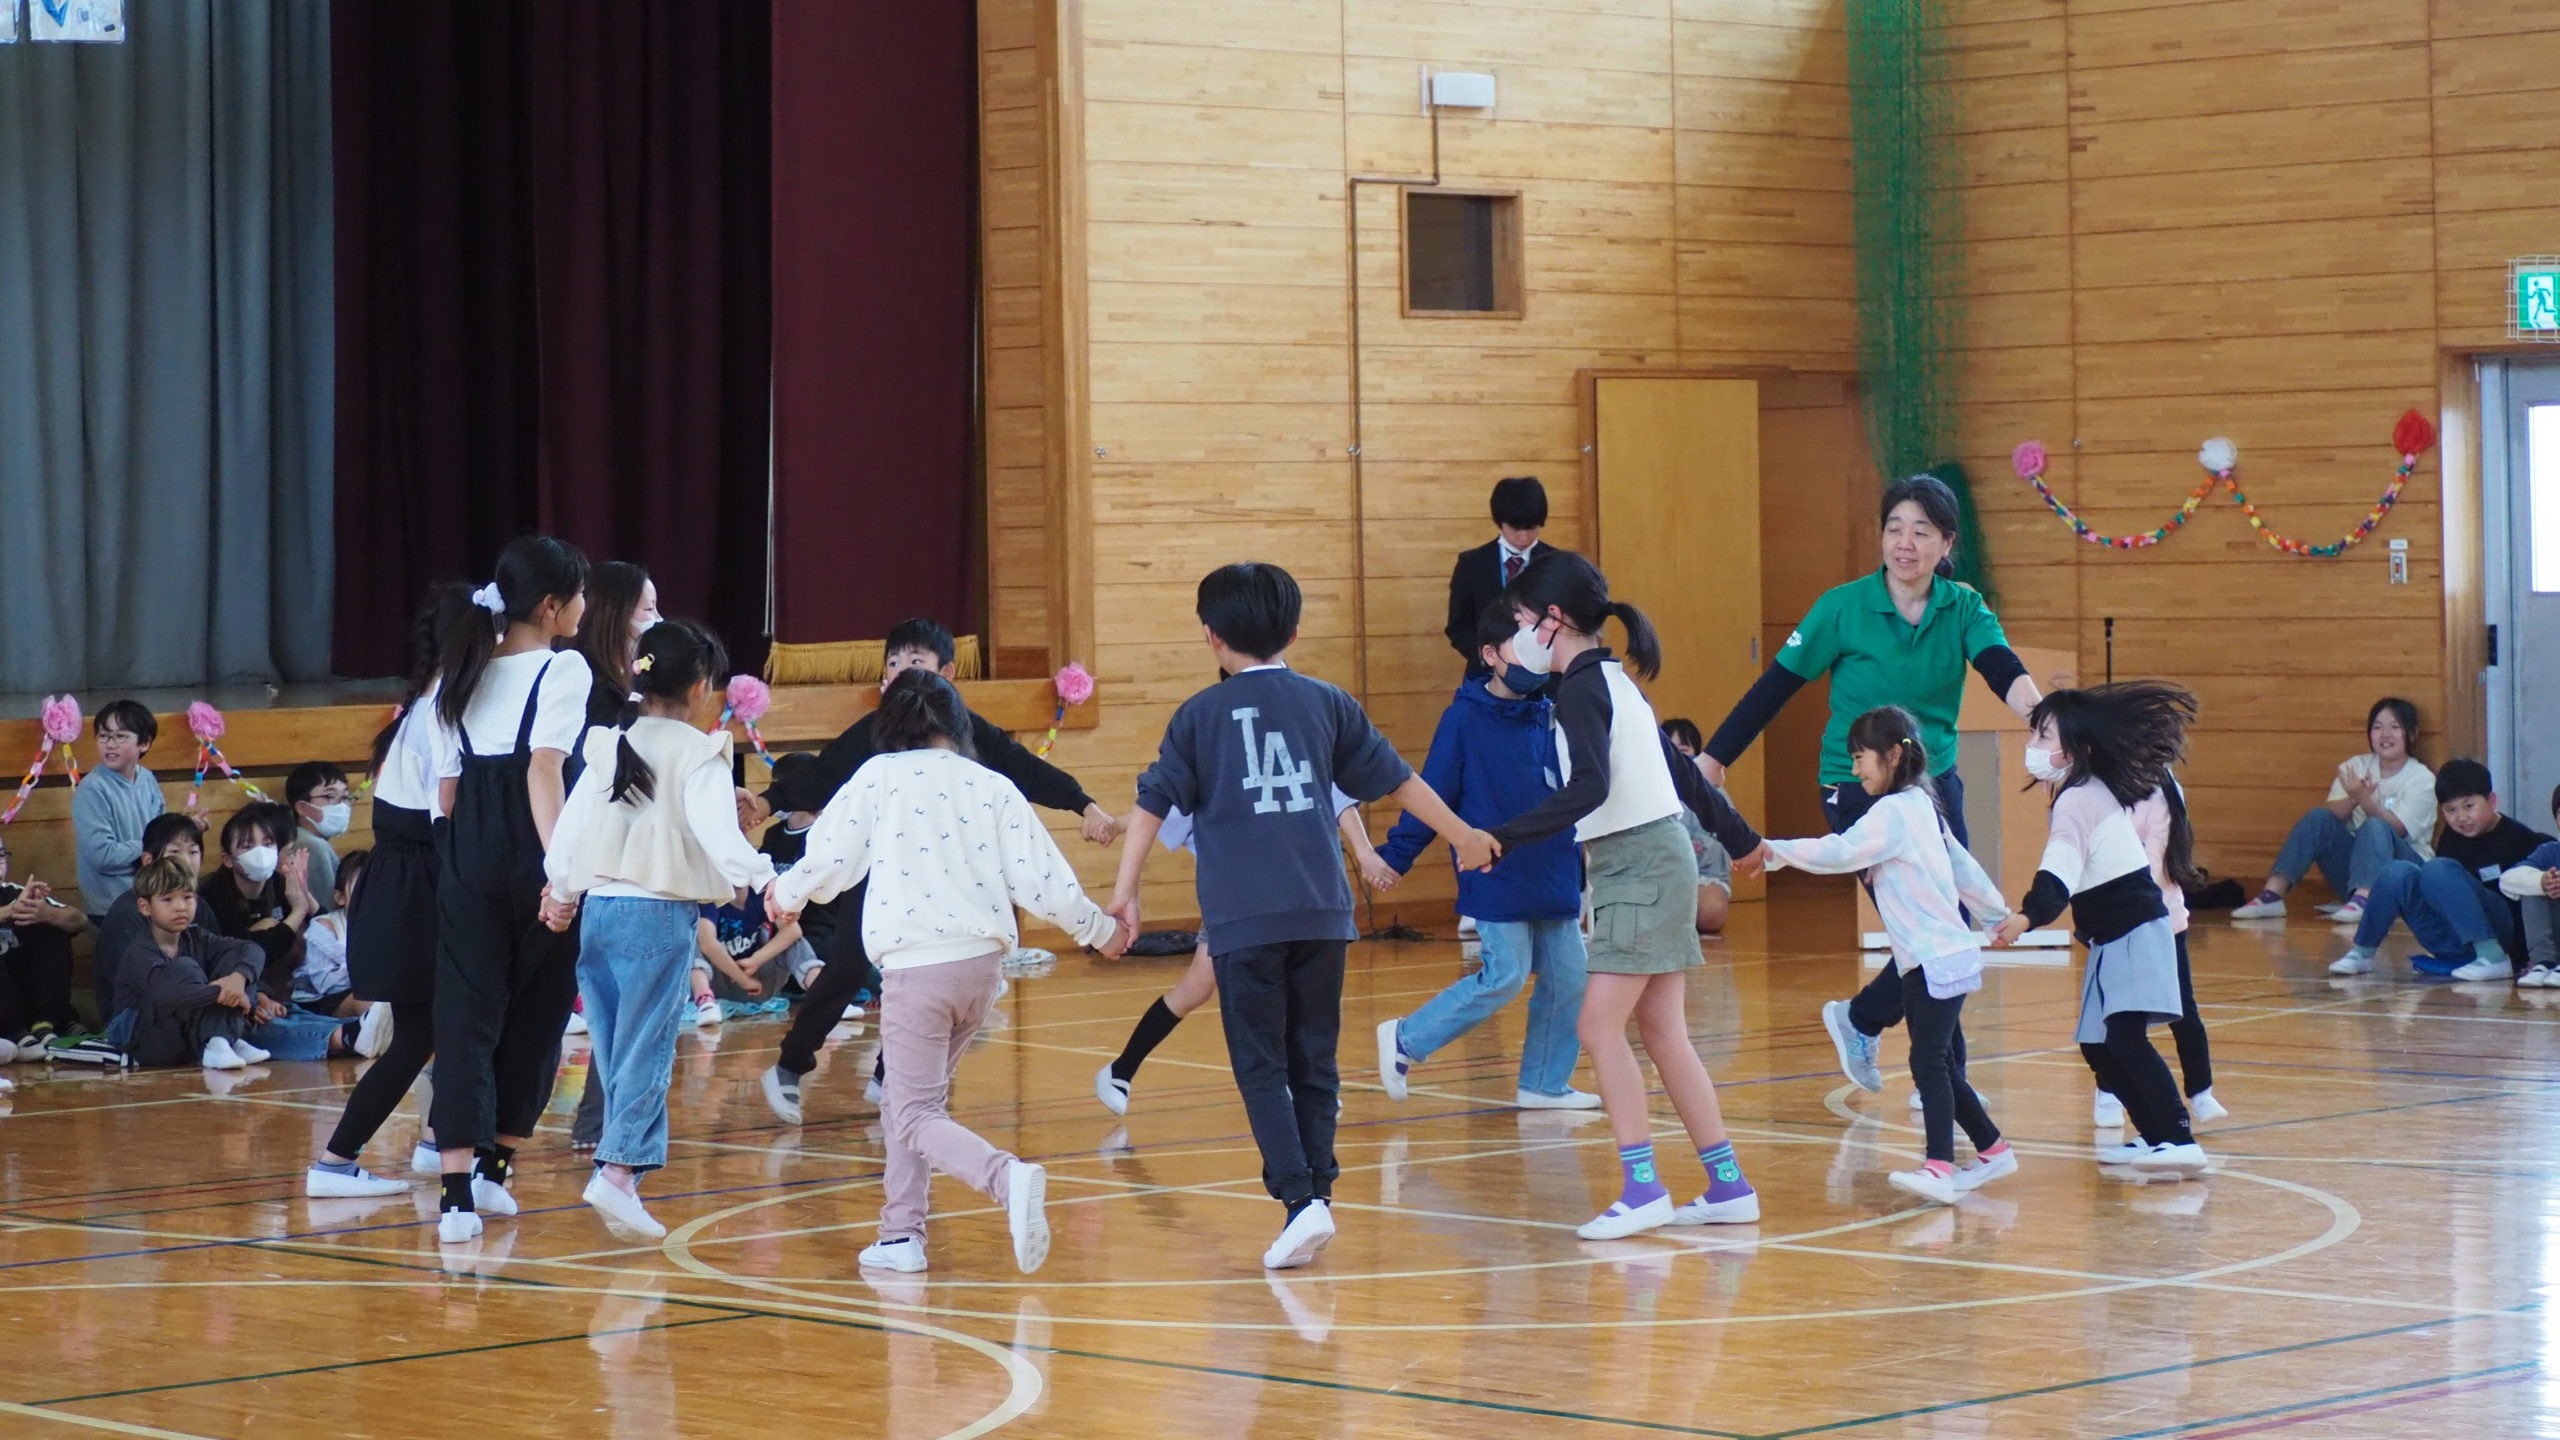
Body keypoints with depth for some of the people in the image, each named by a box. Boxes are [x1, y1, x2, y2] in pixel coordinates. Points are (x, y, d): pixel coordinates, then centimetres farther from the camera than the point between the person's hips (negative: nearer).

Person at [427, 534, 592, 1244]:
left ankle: (457, 1190, -14)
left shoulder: (463, 672, 13)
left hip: (468, 864, 5)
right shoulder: (563, 669, -6)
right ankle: (494, 1167, 22)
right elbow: (544, 767, -18)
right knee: (534, 1017, 14)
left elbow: (450, 784, 11)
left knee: (465, 1016, -1)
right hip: (534, 860, -4)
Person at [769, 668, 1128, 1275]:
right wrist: (1099, 928, 19)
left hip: (915, 968, -5)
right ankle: (900, 1233, 21)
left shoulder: (879, 776, -1)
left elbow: (831, 861, 2)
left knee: (917, 1118, -2)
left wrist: (785, 894, 24)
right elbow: (1038, 880, 3)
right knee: (914, 1096, 23)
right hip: (983, 960, 5)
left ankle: (1009, 1179, -28)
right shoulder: (994, 788, 6)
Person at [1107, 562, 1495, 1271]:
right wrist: (1461, 834, 30)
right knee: (1314, 1063, 12)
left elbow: (1153, 804, -1)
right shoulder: (1326, 703, 11)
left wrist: (1124, 894, 2)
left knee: (1261, 1067, -1)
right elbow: (1397, 779, 17)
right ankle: (1317, 1192, 10)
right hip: (1321, 911, 3)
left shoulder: (1199, 715, 4)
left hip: (1242, 918, -3)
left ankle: (1300, 1197, -16)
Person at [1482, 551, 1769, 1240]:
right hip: (1659, 858, 9)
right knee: (1662, 1034, 9)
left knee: (1600, 1027, -9)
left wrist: (1503, 838, -29)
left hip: (1639, 865, -9)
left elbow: (1589, 788, -26)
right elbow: (1681, 769, 23)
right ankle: (1728, 1186, 11)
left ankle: (1643, 1189, -12)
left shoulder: (1581, 687, -13)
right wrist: (1738, 836, 34)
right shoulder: (1614, 681, 16)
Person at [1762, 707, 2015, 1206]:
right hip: (1927, 961, 10)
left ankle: (1939, 1167, -27)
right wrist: (1999, 914, 36)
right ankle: (1992, 1149, 25)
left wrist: (1774, 850, -16)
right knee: (1938, 1064, 15)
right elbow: (1964, 867, 25)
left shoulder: (1894, 812, -13)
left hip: (1940, 960, -10)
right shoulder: (1922, 807, 16)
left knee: (1929, 1060, -18)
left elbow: (1841, 852, -22)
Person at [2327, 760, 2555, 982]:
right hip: (2451, 944, 5)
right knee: (2398, 872, -14)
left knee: (2437, 870, -26)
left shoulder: (2520, 839, -7)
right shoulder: (2451, 839, 10)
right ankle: (2361, 952, -4)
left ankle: (2493, 957, -31)